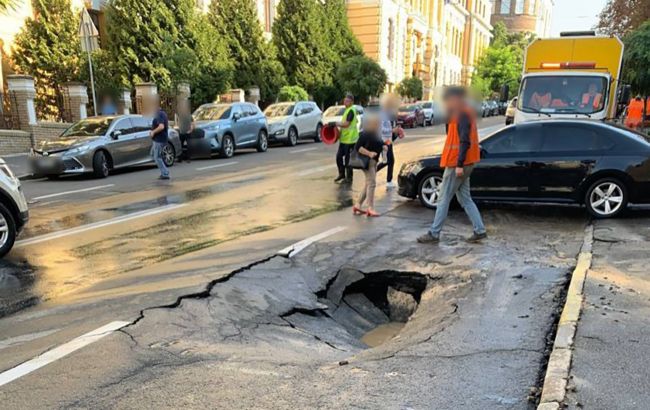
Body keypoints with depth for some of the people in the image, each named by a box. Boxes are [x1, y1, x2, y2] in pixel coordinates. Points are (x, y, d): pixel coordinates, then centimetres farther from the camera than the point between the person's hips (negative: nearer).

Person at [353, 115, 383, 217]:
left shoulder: (376, 134, 13)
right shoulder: (366, 133, -14)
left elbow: (380, 144, 25)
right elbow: (357, 147, -18)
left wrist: (383, 147, 2)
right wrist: (369, 153, -26)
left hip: (374, 161, 10)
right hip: (367, 161, -10)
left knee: (368, 184, 13)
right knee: (372, 183, -12)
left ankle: (358, 205, 21)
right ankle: (370, 209, -9)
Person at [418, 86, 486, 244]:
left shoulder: (462, 115, -16)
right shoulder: (464, 113, 16)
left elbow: (465, 141, -24)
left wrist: (459, 164, -26)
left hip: (457, 165, -10)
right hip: (462, 164, 10)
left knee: (444, 199, -4)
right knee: (465, 199, 13)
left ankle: (434, 234, 3)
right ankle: (480, 230, 14)